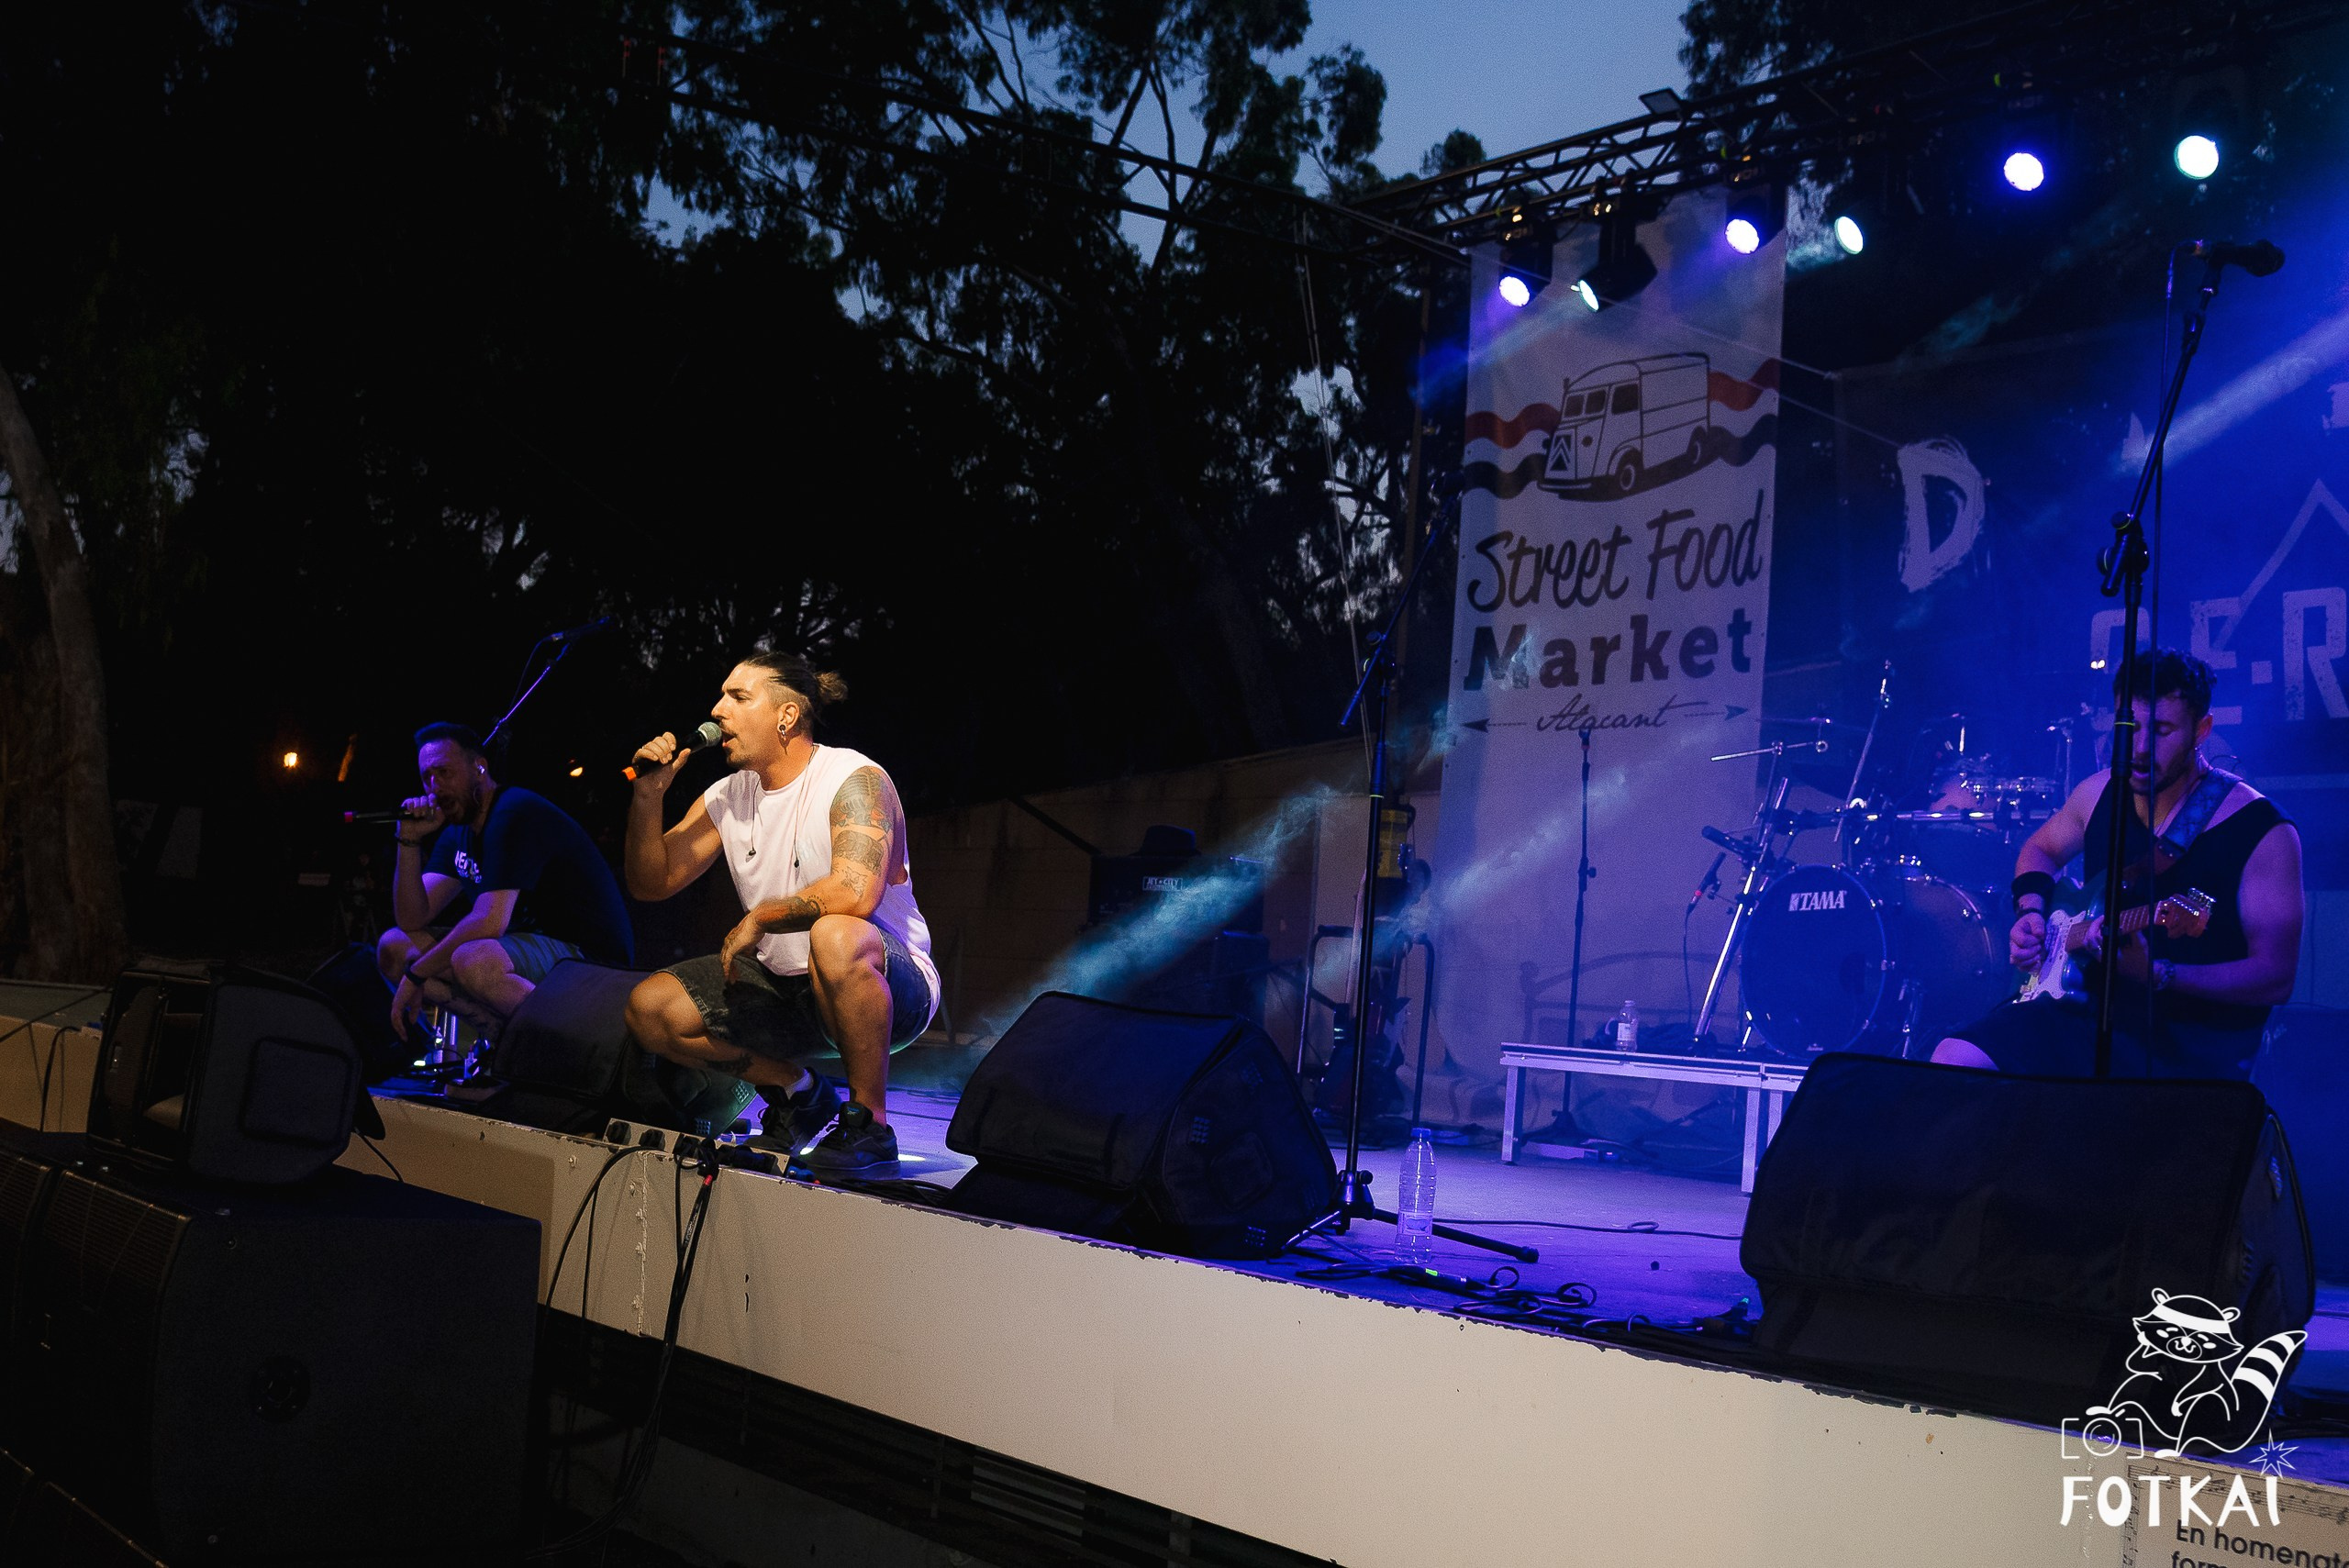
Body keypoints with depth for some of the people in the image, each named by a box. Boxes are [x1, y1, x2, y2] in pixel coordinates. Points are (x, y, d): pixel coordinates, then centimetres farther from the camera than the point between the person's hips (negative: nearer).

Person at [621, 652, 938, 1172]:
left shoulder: (854, 779, -18)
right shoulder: (727, 797, 5)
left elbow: (856, 892, -35)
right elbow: (652, 883, 7)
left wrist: (756, 919, -22)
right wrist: (648, 797, -9)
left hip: (892, 987, -7)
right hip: (785, 988, 7)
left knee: (835, 936, -41)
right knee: (648, 1009, -5)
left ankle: (870, 1125, -22)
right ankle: (797, 1091, 11)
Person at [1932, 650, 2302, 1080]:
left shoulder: (2261, 831, -12)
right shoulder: (2101, 793, 5)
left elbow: (2275, 977, -15)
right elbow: (2039, 850, 27)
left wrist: (2156, 974, -28)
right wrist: (2031, 913, 7)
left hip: (2193, 1048, -6)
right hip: (2091, 1009, 6)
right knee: (1954, 1061, -14)